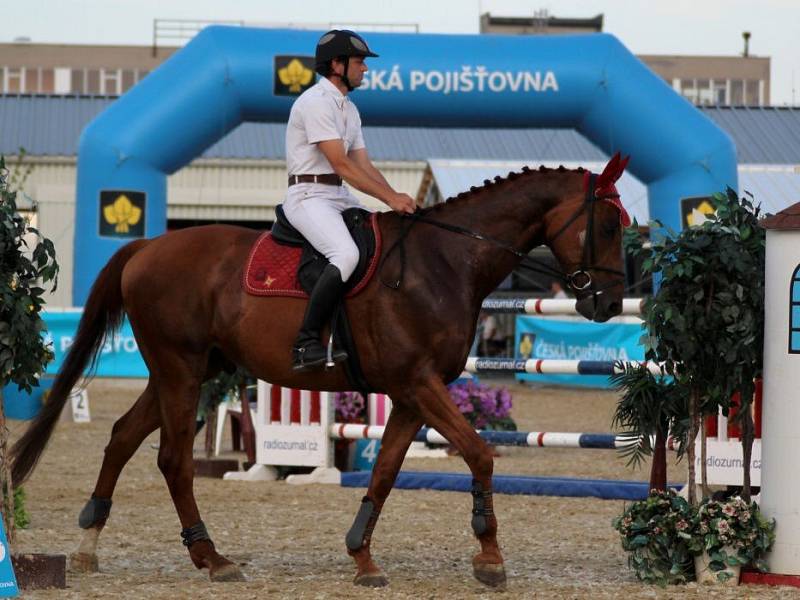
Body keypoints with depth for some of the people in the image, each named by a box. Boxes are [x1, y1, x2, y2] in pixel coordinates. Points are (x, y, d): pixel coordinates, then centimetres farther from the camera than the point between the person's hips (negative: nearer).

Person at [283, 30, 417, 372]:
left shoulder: (348, 109, 19)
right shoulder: (317, 101, -13)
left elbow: (364, 165, 14)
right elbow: (341, 164, -19)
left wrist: (398, 200, -2)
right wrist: (390, 198, -19)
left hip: (339, 198, 10)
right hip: (309, 196, -10)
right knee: (346, 254, -32)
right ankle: (306, 343, -32)